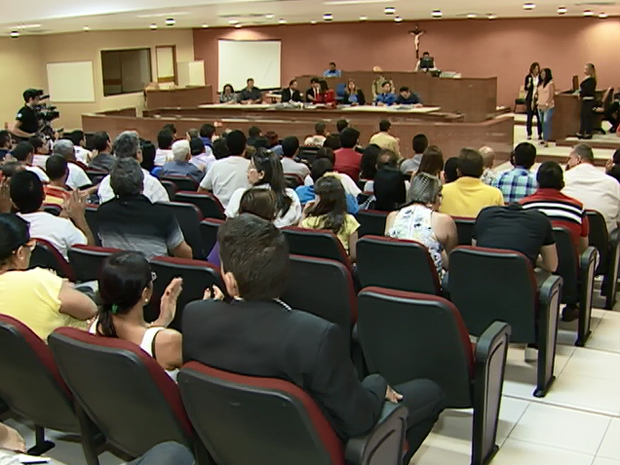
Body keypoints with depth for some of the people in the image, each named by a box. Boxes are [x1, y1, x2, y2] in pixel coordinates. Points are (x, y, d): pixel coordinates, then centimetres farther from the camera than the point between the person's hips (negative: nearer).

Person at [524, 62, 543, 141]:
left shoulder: (541, 77, 2)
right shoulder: (528, 77, 2)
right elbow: (525, 88, 4)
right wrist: (528, 85, -16)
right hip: (530, 99, 0)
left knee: (539, 117, -1)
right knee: (529, 117, 2)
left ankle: (540, 134, 7)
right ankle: (529, 134, 10)